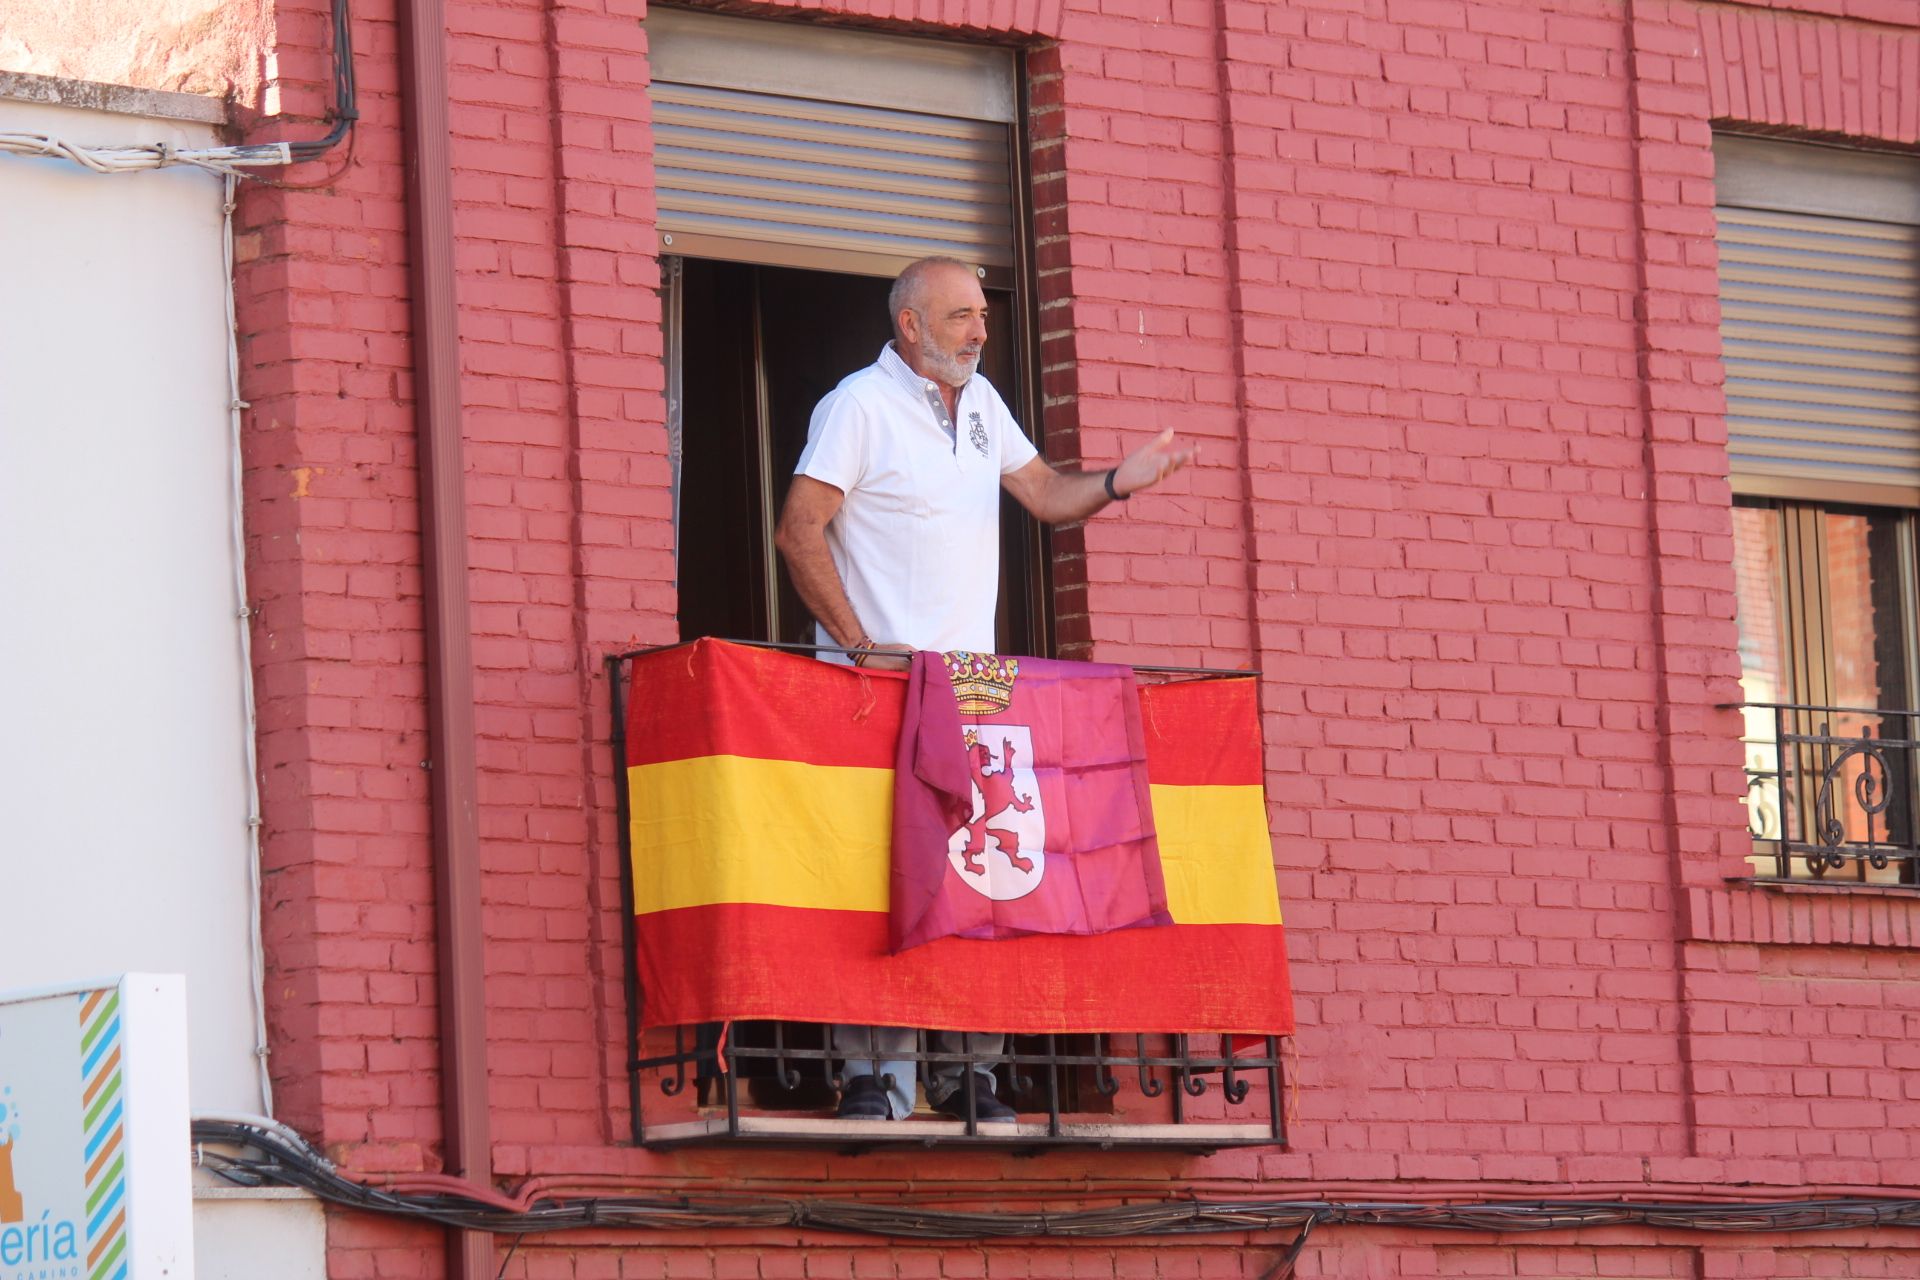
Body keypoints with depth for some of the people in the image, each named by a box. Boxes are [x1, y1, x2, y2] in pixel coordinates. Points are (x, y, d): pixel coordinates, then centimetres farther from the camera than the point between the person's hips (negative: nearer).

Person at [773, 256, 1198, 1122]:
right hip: (881, 685, -7)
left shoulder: (980, 402, 16)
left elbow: (1042, 492, 20)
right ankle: (874, 1075, -10)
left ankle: (964, 1073, 7)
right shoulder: (860, 404, -6)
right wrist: (858, 644, -18)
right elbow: (799, 531, -12)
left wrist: (1115, 484, -2)